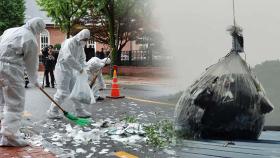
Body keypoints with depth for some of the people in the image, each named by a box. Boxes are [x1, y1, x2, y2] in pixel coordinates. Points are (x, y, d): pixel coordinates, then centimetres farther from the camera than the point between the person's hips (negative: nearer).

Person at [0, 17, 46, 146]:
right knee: (15, 103, -2)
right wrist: (34, 81, 16)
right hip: (11, 69, -8)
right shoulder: (31, 40, -5)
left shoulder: (10, 30, 18)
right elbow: (31, 64, 0)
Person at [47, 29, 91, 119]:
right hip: (62, 70, -9)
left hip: (71, 71, 9)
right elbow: (68, 58, -33)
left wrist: (83, 68, -6)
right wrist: (79, 68, -27)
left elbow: (82, 59, 14)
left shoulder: (80, 46, 9)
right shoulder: (69, 43, -20)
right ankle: (52, 112, 6)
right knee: (63, 92, -8)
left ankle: (80, 111, 19)